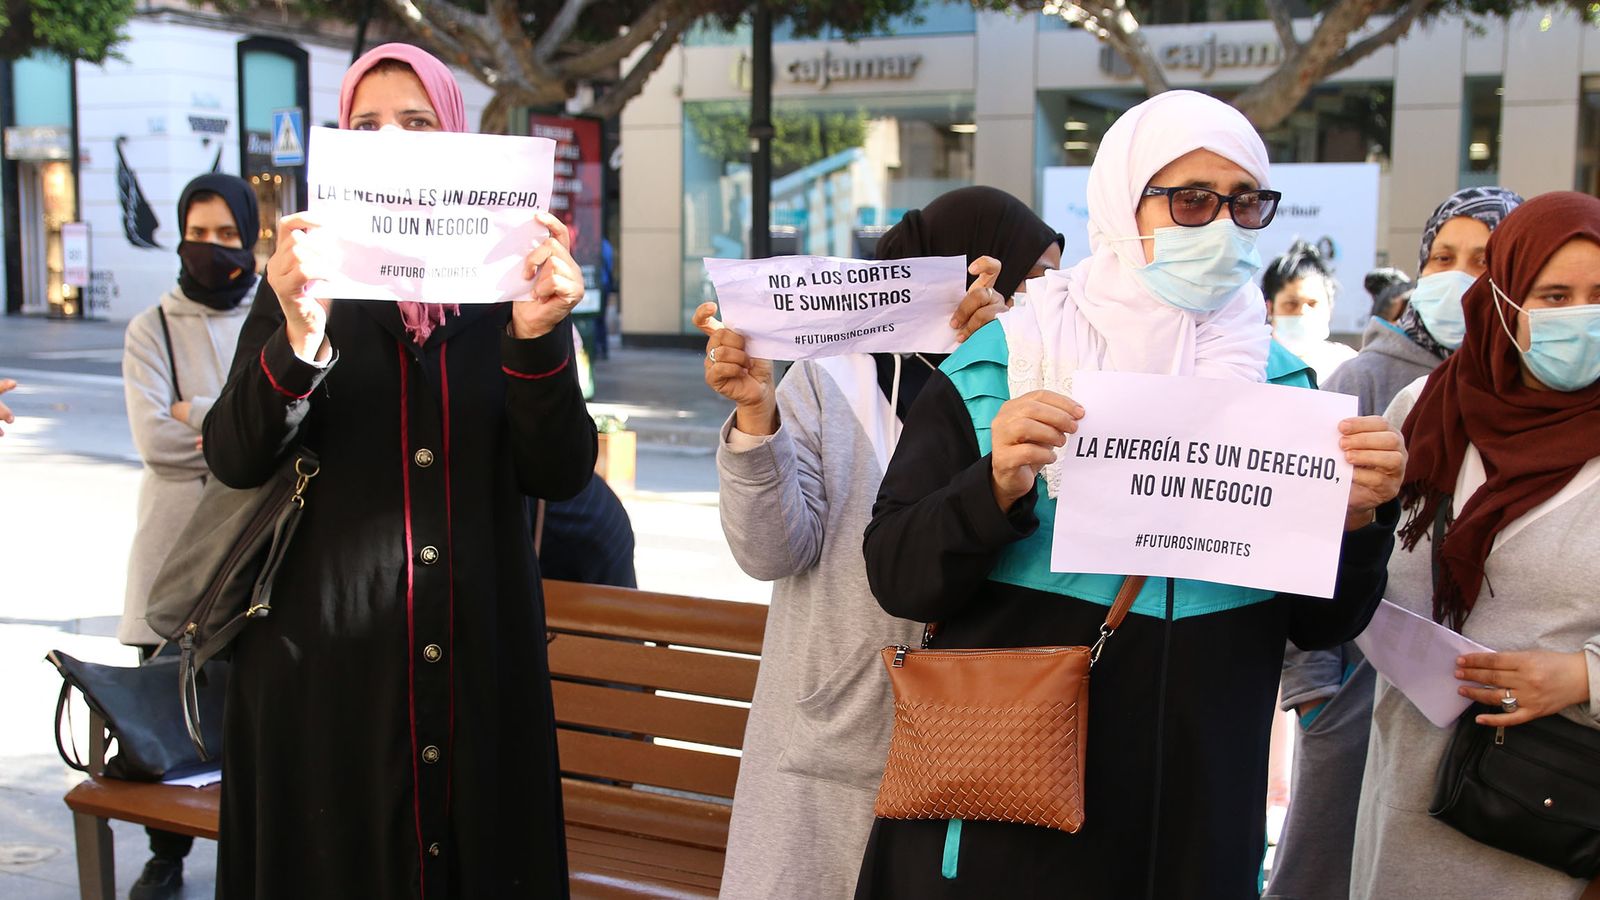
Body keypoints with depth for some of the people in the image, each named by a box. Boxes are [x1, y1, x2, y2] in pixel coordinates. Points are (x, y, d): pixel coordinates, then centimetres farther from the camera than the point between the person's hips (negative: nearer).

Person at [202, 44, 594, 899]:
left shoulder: (510, 285, 3)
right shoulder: (307, 279, 2)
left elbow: (560, 474, -5)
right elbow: (234, 459, -9)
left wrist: (536, 340, -22)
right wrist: (300, 338, -28)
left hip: (481, 660, 1)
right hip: (327, 659, -1)